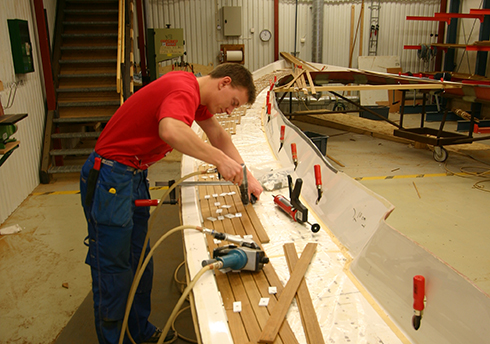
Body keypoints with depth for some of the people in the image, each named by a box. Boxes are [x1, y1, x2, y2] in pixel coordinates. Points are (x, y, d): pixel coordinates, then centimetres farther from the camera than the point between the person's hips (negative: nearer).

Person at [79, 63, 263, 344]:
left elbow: (218, 135, 15)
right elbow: (170, 131, -44)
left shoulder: (194, 90, 9)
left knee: (139, 261, 16)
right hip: (110, 179, -10)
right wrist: (220, 160, -35)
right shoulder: (183, 90, -22)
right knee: (113, 268, 2)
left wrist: (245, 176, 8)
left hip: (135, 176, 10)